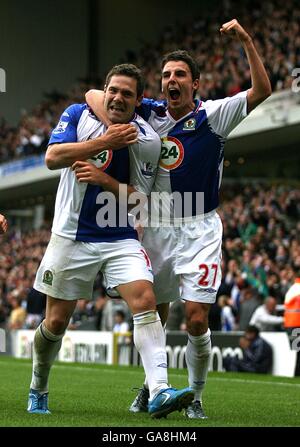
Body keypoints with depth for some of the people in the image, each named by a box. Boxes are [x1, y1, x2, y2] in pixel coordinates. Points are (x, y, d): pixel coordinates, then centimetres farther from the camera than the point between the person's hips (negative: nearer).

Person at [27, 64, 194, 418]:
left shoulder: (147, 140, -5)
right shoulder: (78, 115, -1)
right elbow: (52, 157, -16)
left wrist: (103, 179, -20)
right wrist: (105, 142, -22)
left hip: (120, 239, 0)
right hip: (71, 238, 0)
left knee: (145, 301, -21)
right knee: (56, 322, 7)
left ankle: (158, 392, -30)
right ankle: (37, 391, 30)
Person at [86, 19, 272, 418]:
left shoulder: (212, 116, -5)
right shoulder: (147, 113, 3)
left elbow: (261, 91, -16)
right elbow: (94, 95, 4)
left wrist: (246, 41, -24)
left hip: (199, 231, -3)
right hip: (156, 229, 3)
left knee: (197, 321, -10)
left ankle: (195, 397, 7)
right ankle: (151, 385, 30)